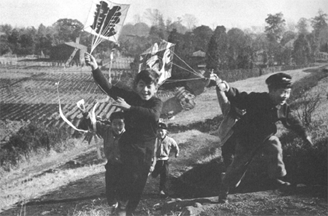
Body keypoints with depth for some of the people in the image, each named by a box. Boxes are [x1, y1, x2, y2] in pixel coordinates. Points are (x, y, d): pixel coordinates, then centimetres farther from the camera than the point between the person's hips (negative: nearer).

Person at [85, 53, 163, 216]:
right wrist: (95, 68, -30)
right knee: (130, 176, -18)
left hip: (147, 147, 2)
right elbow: (108, 87, -16)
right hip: (130, 143, -2)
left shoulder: (157, 103, -10)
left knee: (140, 181, 12)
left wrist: (129, 107, -37)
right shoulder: (130, 97, -8)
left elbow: (154, 115, -33)